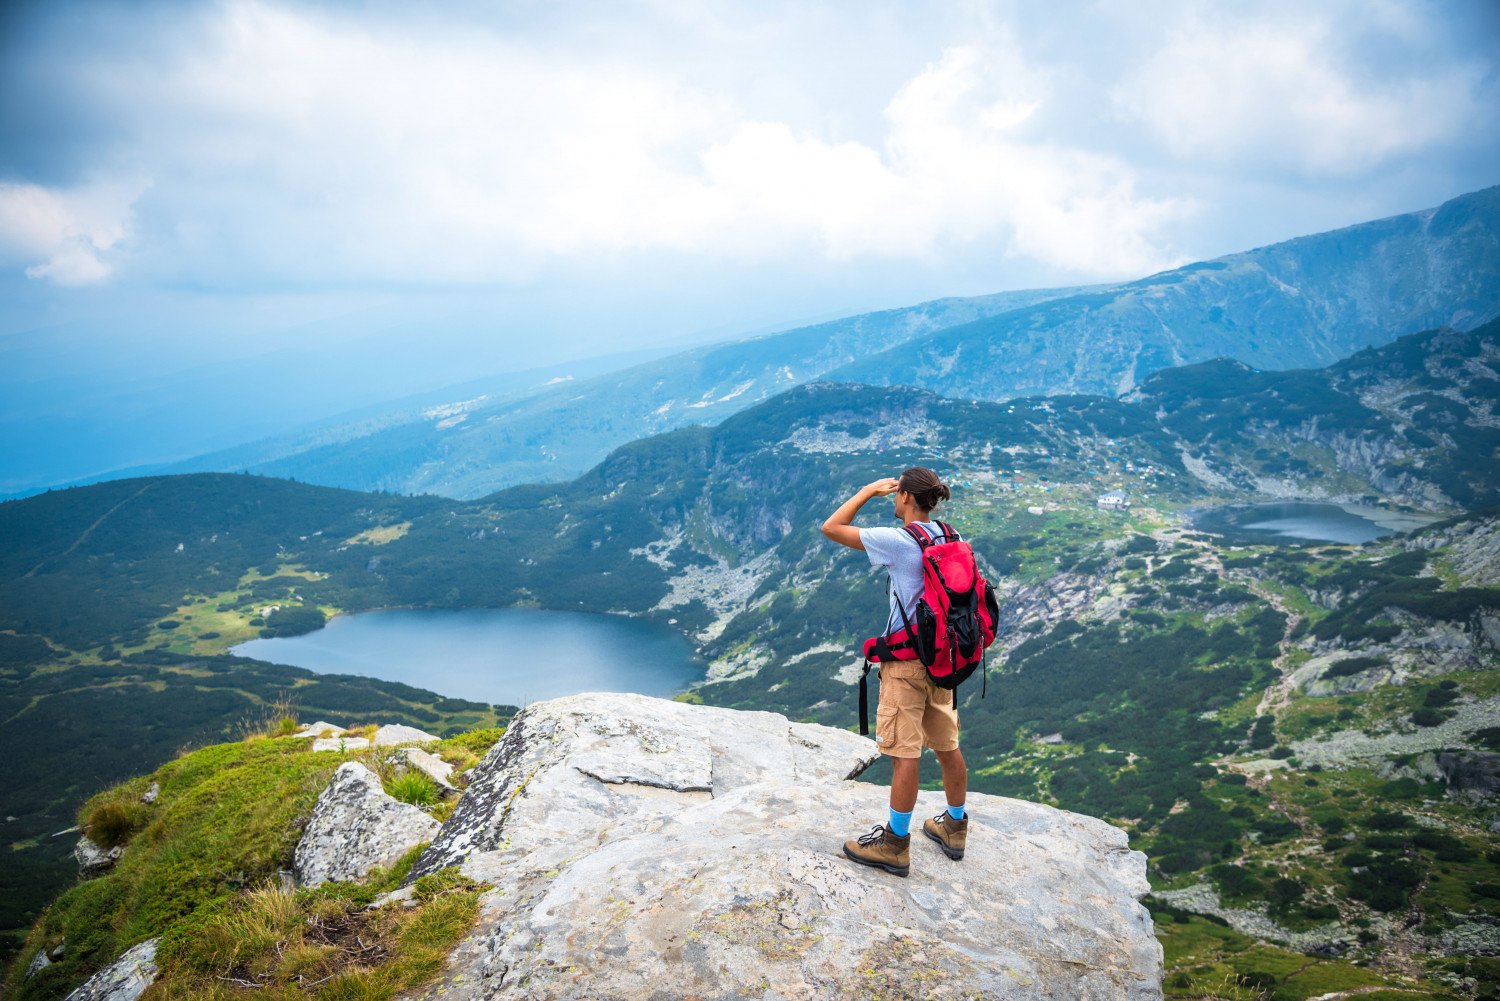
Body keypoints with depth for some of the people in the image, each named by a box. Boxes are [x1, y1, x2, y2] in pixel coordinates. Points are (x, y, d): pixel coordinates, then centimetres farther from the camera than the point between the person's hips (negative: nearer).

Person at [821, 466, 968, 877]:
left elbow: (832, 528, -14)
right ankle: (954, 828, 31)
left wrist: (870, 490, -5)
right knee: (947, 746, 17)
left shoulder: (899, 542, -18)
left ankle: (895, 843, 7)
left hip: (907, 661, -8)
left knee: (904, 753, -1)